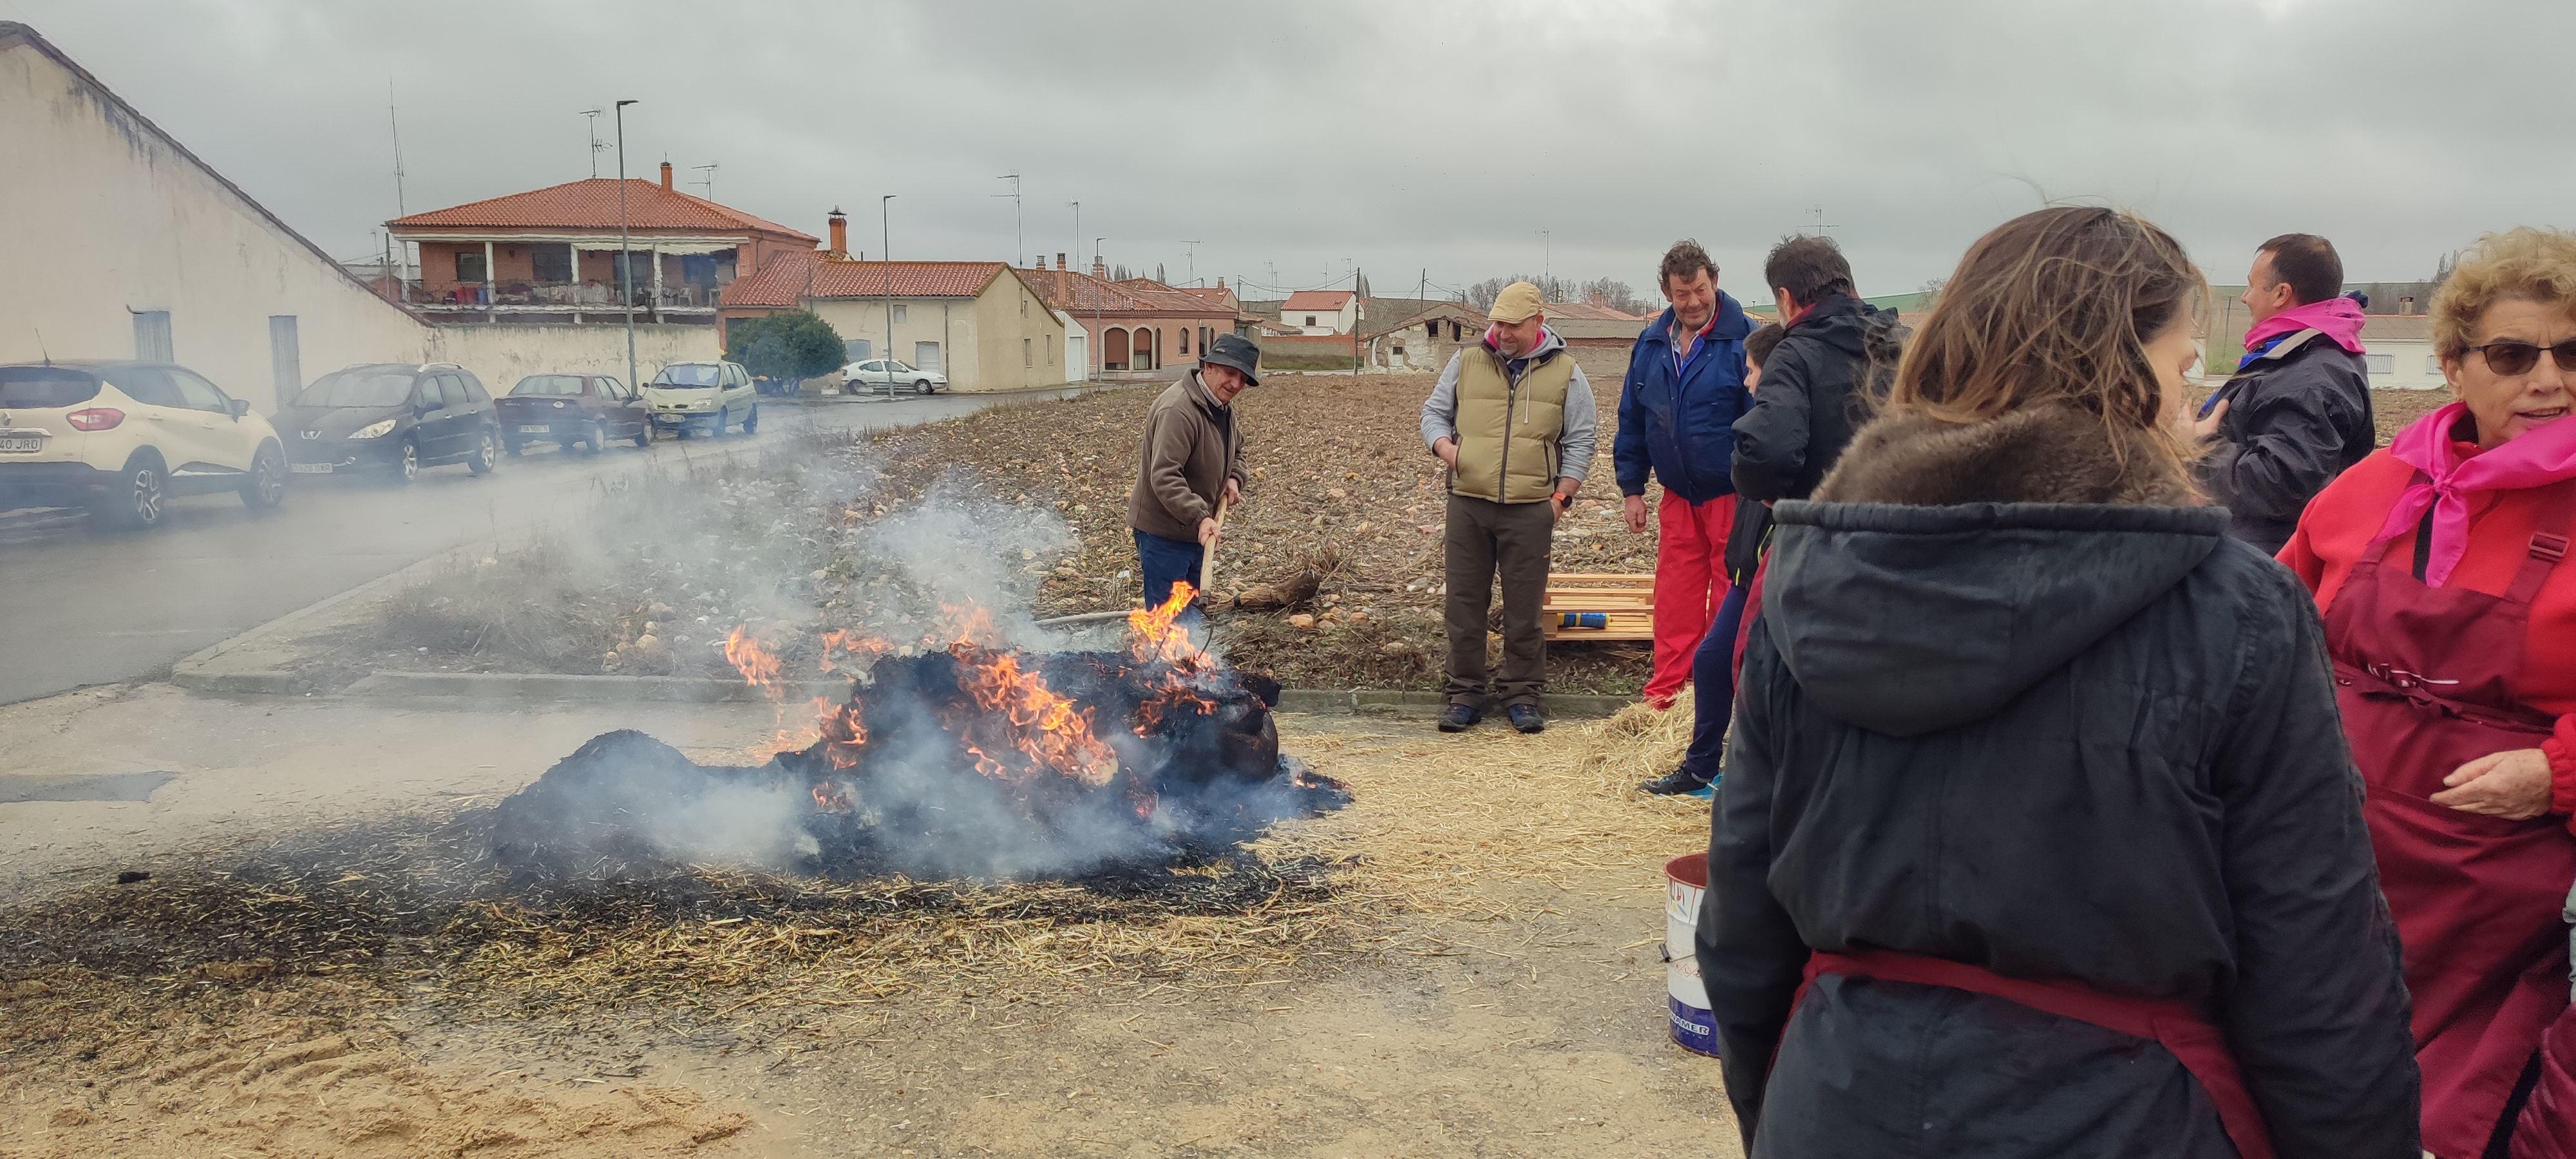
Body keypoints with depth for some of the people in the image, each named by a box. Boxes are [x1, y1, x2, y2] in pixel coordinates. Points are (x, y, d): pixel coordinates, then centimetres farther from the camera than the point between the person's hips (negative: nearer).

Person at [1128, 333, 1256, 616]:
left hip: (1196, 530, 10)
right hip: (1162, 532, -10)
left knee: (1191, 611, 20)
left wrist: (1233, 478, 5)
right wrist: (1199, 517, -41)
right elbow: (1164, 477, -32)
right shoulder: (1178, 409, -25)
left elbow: (1236, 451, 27)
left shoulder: (1222, 407, 8)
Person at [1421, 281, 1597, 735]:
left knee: (1524, 607, 3)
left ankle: (1522, 693, 15)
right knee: (1464, 602, 5)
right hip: (1468, 503, 2)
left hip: (1530, 509, -1)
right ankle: (1466, 693, 15)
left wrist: (1561, 496, 0)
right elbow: (1434, 411, 17)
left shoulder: (1565, 372, 6)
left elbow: (1581, 439, 8)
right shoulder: (1466, 362, 8)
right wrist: (1443, 444, -5)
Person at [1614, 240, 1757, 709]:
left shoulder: (1746, 339, -12)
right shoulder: (1650, 344, 5)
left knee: (1730, 601, 4)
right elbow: (1631, 420, 12)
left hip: (1732, 497, -4)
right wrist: (1631, 487, 11)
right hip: (1677, 496, 5)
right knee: (1675, 600, 8)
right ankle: (1666, 692, 15)